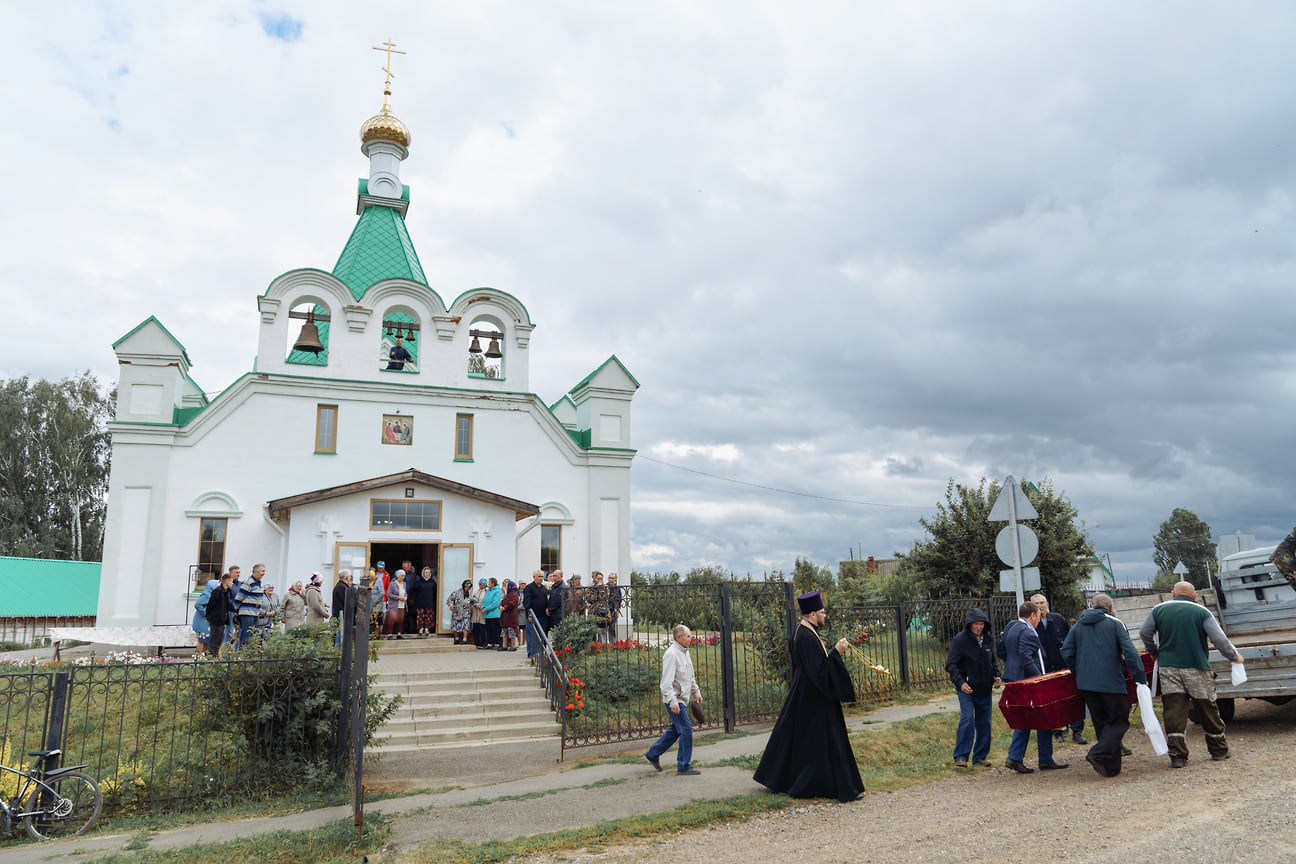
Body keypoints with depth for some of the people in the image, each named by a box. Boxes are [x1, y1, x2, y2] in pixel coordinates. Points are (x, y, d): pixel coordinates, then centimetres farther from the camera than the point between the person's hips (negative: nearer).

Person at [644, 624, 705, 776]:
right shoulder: (671, 654, -19)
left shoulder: (684, 652, 12)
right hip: (675, 699, -10)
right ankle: (683, 766, 1)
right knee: (686, 729, -8)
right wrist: (673, 702, -26)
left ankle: (653, 754, 28)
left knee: (676, 729, 16)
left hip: (683, 698, 10)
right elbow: (667, 681, -23)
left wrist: (696, 692, 21)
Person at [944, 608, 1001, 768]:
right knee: (967, 719, -15)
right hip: (966, 689, -5)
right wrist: (960, 683, -20)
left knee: (984, 723, 8)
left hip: (984, 689, 5)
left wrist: (996, 676, 5)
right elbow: (951, 664, -9)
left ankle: (980, 757, 20)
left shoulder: (989, 639, 8)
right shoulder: (960, 640, -9)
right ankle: (960, 757, -10)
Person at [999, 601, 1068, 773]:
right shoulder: (1027, 632, -16)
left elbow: (1002, 652, 21)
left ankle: (1015, 757, 5)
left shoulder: (1010, 628, 14)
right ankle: (1046, 760, 10)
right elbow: (1026, 658, -24)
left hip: (1014, 679, 9)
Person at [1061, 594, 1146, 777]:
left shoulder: (1078, 625, 15)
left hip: (1085, 684, 5)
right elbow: (1130, 652, -10)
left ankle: (1111, 768, 14)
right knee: (1119, 722, 4)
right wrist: (1141, 678, -8)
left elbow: (1066, 653, 10)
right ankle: (1099, 754, -15)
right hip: (1111, 683, -5)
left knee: (1102, 722, 14)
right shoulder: (1115, 623, 2)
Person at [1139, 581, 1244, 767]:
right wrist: (1234, 656, 10)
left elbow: (1144, 633, 6)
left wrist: (1156, 654, 21)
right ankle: (1219, 750, 28)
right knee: (1208, 709, 14)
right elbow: (1219, 638, -6)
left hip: (1168, 668, 1)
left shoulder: (1158, 610, 6)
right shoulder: (1202, 612, 0)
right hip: (1197, 668, 0)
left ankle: (1177, 755, -4)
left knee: (1174, 711, -1)